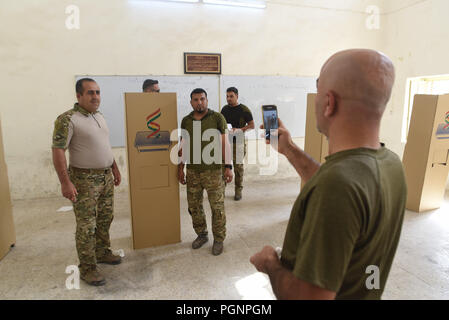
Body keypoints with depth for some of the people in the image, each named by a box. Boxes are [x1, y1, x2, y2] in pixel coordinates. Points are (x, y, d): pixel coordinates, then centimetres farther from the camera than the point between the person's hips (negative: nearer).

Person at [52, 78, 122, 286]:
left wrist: (114, 168, 19)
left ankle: (102, 252, 35)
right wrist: (65, 183, -22)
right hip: (85, 179, -8)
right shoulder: (68, 119, -15)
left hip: (106, 176, 8)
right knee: (86, 225, 1)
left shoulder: (99, 116, 10)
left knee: (105, 219, 17)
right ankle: (87, 268, 15)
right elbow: (57, 151, -18)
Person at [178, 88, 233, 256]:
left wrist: (228, 167, -9)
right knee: (194, 206, 12)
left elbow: (224, 143, -4)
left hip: (213, 171, -4)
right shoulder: (186, 121, 7)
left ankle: (219, 239, 19)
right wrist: (180, 168, 12)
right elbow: (184, 146, 13)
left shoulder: (217, 118, -3)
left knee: (217, 207, 2)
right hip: (192, 171, 4)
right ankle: (202, 235, 32)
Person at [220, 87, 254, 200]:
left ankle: (238, 190, 14)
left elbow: (252, 125, -4)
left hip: (238, 141, -4)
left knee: (238, 166, 2)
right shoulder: (224, 109, 10)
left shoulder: (244, 109, -5)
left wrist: (239, 130, -18)